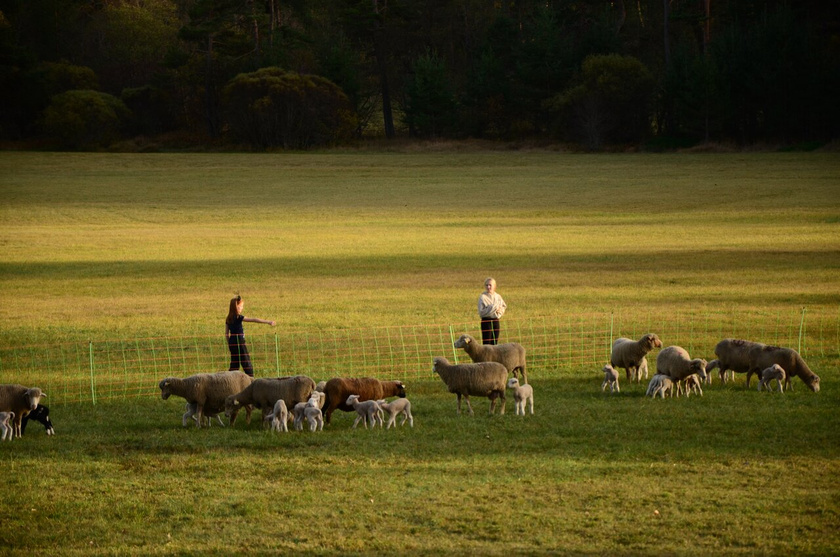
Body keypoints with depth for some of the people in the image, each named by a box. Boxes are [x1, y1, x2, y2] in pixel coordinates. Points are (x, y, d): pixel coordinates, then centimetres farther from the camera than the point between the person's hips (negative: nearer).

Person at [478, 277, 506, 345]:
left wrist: (500, 310, -7)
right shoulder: (482, 297, -8)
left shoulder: (497, 296, 7)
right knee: (486, 344, -6)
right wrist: (493, 308, -19)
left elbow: (504, 306, 16)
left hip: (496, 321, 5)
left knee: (495, 343, 8)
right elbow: (481, 312, -14)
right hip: (486, 321, -5)